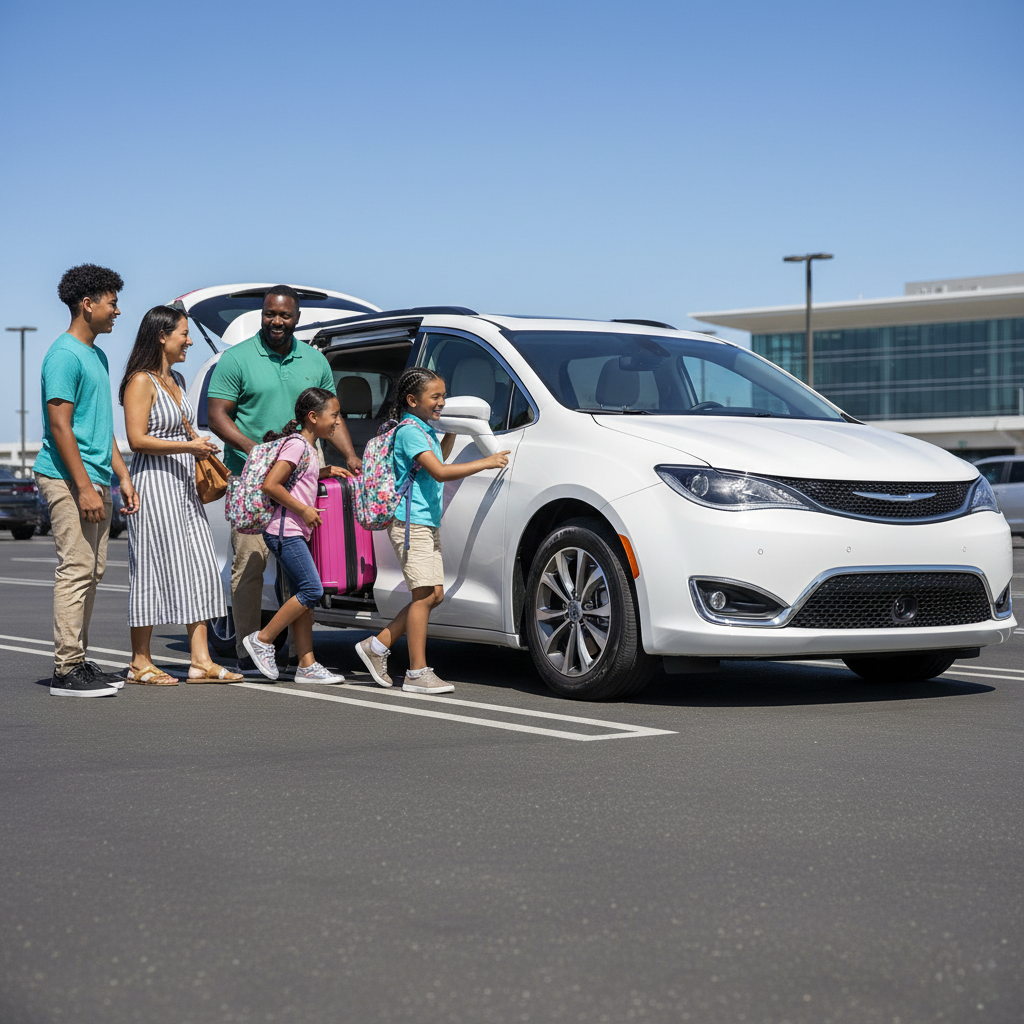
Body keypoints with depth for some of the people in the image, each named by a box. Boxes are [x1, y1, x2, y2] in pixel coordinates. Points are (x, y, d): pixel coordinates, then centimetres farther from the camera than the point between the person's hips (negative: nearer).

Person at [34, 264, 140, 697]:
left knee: (92, 572, 10)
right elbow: (60, 426, -17)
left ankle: (78, 661, 16)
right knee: (76, 570, -10)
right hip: (69, 480, -10)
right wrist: (85, 487, -20)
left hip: (96, 481, 10)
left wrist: (122, 476, 18)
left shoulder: (97, 356, 18)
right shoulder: (65, 355, -12)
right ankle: (66, 670, -7)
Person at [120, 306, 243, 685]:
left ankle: (201, 661, 5)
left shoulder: (177, 380, 17)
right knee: (154, 568, -4)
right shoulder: (141, 381, -10)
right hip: (155, 483, -9)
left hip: (184, 484, 9)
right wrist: (189, 446, -16)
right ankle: (140, 662, 4)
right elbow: (137, 439, -17)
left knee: (198, 567, 4)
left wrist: (201, 447, 16)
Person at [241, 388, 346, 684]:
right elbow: (270, 484, -20)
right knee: (312, 590, -13)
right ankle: (262, 639, -3)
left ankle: (307, 665, 6)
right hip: (285, 531, -10)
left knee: (304, 596, 6)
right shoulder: (296, 444, -12)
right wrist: (303, 509, -16)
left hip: (296, 533, 10)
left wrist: (324, 471, 17)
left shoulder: (310, 448, 17)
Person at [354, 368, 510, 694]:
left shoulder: (425, 430, 16)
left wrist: (451, 433, 22)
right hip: (411, 523, -10)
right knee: (424, 595, -10)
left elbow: (437, 461, 36)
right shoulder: (410, 431, -14)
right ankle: (418, 673, -8)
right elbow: (439, 472, -24)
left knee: (434, 594, 8)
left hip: (428, 524, 10)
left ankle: (377, 646, 15)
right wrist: (486, 463, -24)